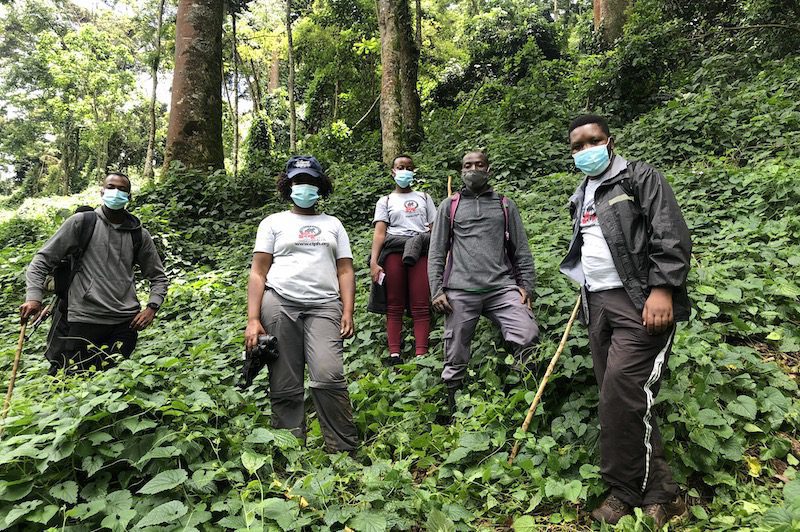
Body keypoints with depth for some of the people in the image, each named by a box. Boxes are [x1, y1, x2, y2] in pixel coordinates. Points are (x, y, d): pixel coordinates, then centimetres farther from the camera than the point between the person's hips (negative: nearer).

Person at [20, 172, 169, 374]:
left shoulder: (139, 235, 10)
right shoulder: (82, 222, 4)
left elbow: (158, 277, 15)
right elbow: (42, 260, 5)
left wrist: (152, 307, 0)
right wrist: (34, 296, -9)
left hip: (126, 322, 2)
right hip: (85, 318, -2)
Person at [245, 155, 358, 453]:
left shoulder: (333, 224, 21)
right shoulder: (273, 222, 15)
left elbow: (345, 270, 14)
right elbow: (258, 272, 7)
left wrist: (348, 312, 0)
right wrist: (253, 320, -4)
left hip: (324, 307, 0)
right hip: (279, 304, 0)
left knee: (329, 377, -17)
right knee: (285, 389, 0)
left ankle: (345, 451, -5)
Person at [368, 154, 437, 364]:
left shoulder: (424, 197, 23)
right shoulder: (385, 201, 17)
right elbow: (379, 232, 3)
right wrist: (374, 262, -10)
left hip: (420, 251, 1)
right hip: (394, 250, 0)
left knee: (421, 306, -8)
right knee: (394, 306, -2)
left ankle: (421, 355, -10)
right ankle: (394, 354, -2)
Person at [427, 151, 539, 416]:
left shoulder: (505, 205, 18)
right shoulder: (449, 206, 14)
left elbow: (521, 250, 15)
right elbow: (436, 252, 9)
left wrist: (526, 286, 4)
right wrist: (437, 290, -1)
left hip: (502, 287, 1)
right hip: (460, 291, 0)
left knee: (528, 336, -20)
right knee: (455, 359, 1)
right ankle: (451, 411, 18)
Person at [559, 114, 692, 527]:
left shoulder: (639, 177, 0)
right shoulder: (580, 196, 21)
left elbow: (671, 235, -10)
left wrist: (661, 289, -20)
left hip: (640, 303, -7)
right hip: (598, 304, 7)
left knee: (623, 395, -12)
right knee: (619, 400, 6)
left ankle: (624, 491, 7)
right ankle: (657, 492, 19)